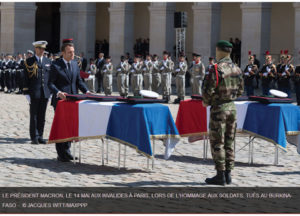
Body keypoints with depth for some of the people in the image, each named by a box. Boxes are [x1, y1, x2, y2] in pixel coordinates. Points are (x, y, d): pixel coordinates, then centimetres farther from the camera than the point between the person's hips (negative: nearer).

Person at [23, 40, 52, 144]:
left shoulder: (48, 61, 13)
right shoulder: (29, 61, 0)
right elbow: (25, 78, -2)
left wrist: (51, 91, 10)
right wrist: (26, 93, -8)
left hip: (45, 93, 4)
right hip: (34, 93, -4)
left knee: (42, 116, 6)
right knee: (34, 116, 0)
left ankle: (40, 136, 13)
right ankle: (34, 137, 4)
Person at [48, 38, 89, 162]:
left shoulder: (75, 64, 11)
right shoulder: (55, 65, -8)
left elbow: (79, 81, 15)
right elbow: (50, 83, -10)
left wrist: (86, 91, -1)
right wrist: (58, 93, -26)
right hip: (60, 100, -5)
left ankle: (66, 151, 20)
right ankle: (61, 154, 4)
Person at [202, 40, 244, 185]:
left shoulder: (216, 69, -16)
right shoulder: (237, 69, 7)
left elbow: (208, 90, -18)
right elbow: (240, 90, 15)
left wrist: (206, 102, 0)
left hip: (219, 109, -7)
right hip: (232, 107, 7)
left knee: (217, 143, 0)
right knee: (229, 142, 13)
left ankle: (220, 176, 1)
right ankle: (228, 174, 16)